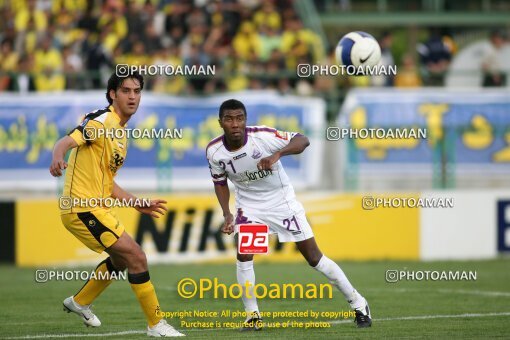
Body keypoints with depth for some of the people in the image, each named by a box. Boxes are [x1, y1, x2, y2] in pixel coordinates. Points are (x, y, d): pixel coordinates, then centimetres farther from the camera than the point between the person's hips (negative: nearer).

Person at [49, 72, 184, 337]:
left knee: (122, 258, 27)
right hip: (83, 208, -10)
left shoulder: (120, 133, 16)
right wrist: (57, 158, -50)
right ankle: (156, 324, -6)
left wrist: (138, 204, 20)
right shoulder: (102, 121, -13)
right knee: (136, 257, -13)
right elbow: (67, 141, -28)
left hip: (95, 207, 10)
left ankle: (80, 302, 40)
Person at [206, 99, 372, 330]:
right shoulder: (214, 151, -14)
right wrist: (227, 214, -10)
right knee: (243, 255, -16)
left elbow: (302, 140, -29)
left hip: (282, 201, -3)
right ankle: (252, 316, -3)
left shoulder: (262, 136, -26)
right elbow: (220, 182, 3)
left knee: (314, 257, -1)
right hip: (249, 205, 3)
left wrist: (278, 154, -47)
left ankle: (358, 304, 11)